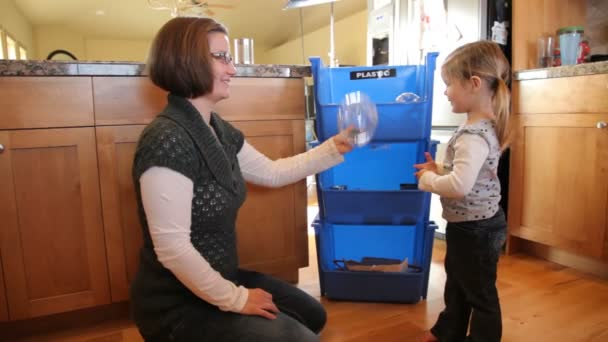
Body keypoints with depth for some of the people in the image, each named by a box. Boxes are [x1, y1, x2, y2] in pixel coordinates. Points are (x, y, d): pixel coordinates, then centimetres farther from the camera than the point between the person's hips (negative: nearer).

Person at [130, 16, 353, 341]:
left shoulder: (219, 131, 2)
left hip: (218, 278, 9)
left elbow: (272, 172, 13)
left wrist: (335, 147, 11)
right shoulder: (167, 140, -28)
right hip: (178, 305, -9)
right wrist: (235, 299, -18)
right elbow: (172, 248, -29)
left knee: (312, 315, 18)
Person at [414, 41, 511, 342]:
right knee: (456, 283, 27)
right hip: (471, 225, 11)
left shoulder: (473, 134, -27)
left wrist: (428, 180, -21)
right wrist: (438, 169, 5)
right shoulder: (485, 126, 5)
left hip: (475, 229, -11)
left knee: (480, 294, 10)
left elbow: (460, 185, -38)